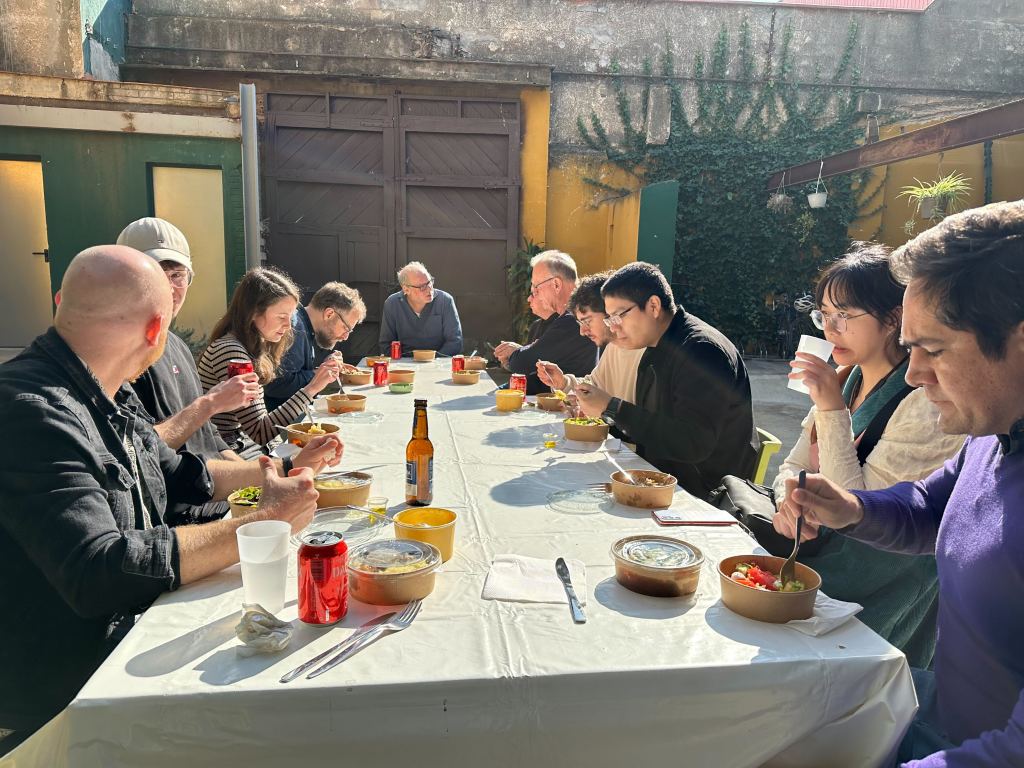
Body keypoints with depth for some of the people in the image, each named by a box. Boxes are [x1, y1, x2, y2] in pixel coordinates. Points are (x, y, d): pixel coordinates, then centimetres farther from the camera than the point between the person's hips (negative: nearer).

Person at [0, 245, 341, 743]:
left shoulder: (109, 399, 4)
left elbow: (181, 475, 19)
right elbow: (98, 575, -33)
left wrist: (291, 470, 18)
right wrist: (263, 523, -26)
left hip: (133, 621, 8)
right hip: (60, 684, -8)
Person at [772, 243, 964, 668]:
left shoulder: (926, 403, -20)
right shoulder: (846, 378, 3)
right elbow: (793, 467, 7)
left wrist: (833, 409, -26)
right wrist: (791, 503, -15)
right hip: (821, 547, 7)